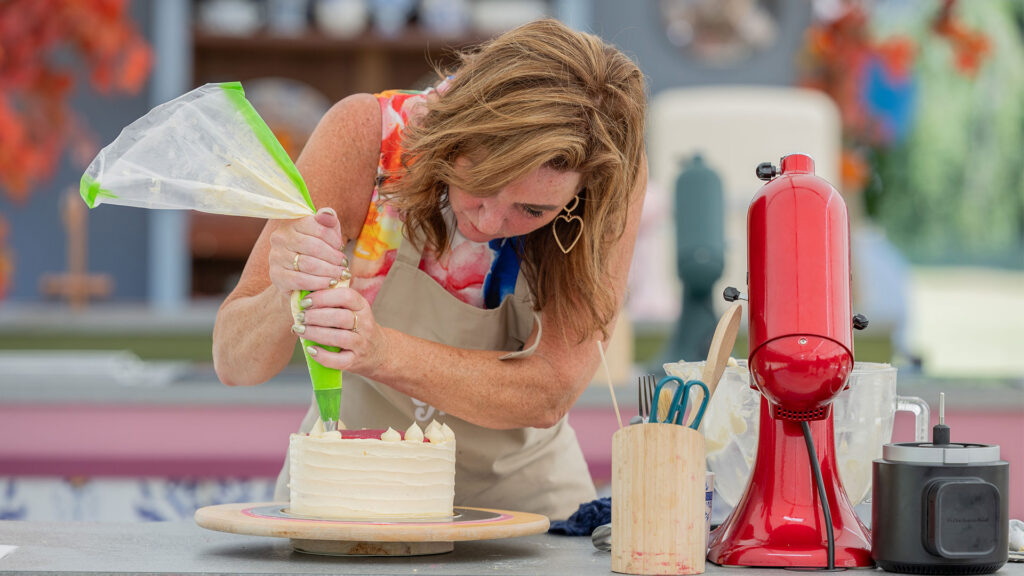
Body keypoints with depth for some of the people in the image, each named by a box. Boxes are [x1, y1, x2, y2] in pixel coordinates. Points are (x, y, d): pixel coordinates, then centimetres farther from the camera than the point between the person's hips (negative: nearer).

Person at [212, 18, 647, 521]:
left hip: (520, 493, 0)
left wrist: (379, 352, -37)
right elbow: (232, 363, -17)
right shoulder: (367, 134, -20)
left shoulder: (614, 176, -19)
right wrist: (287, 300, -39)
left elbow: (550, 394, -24)